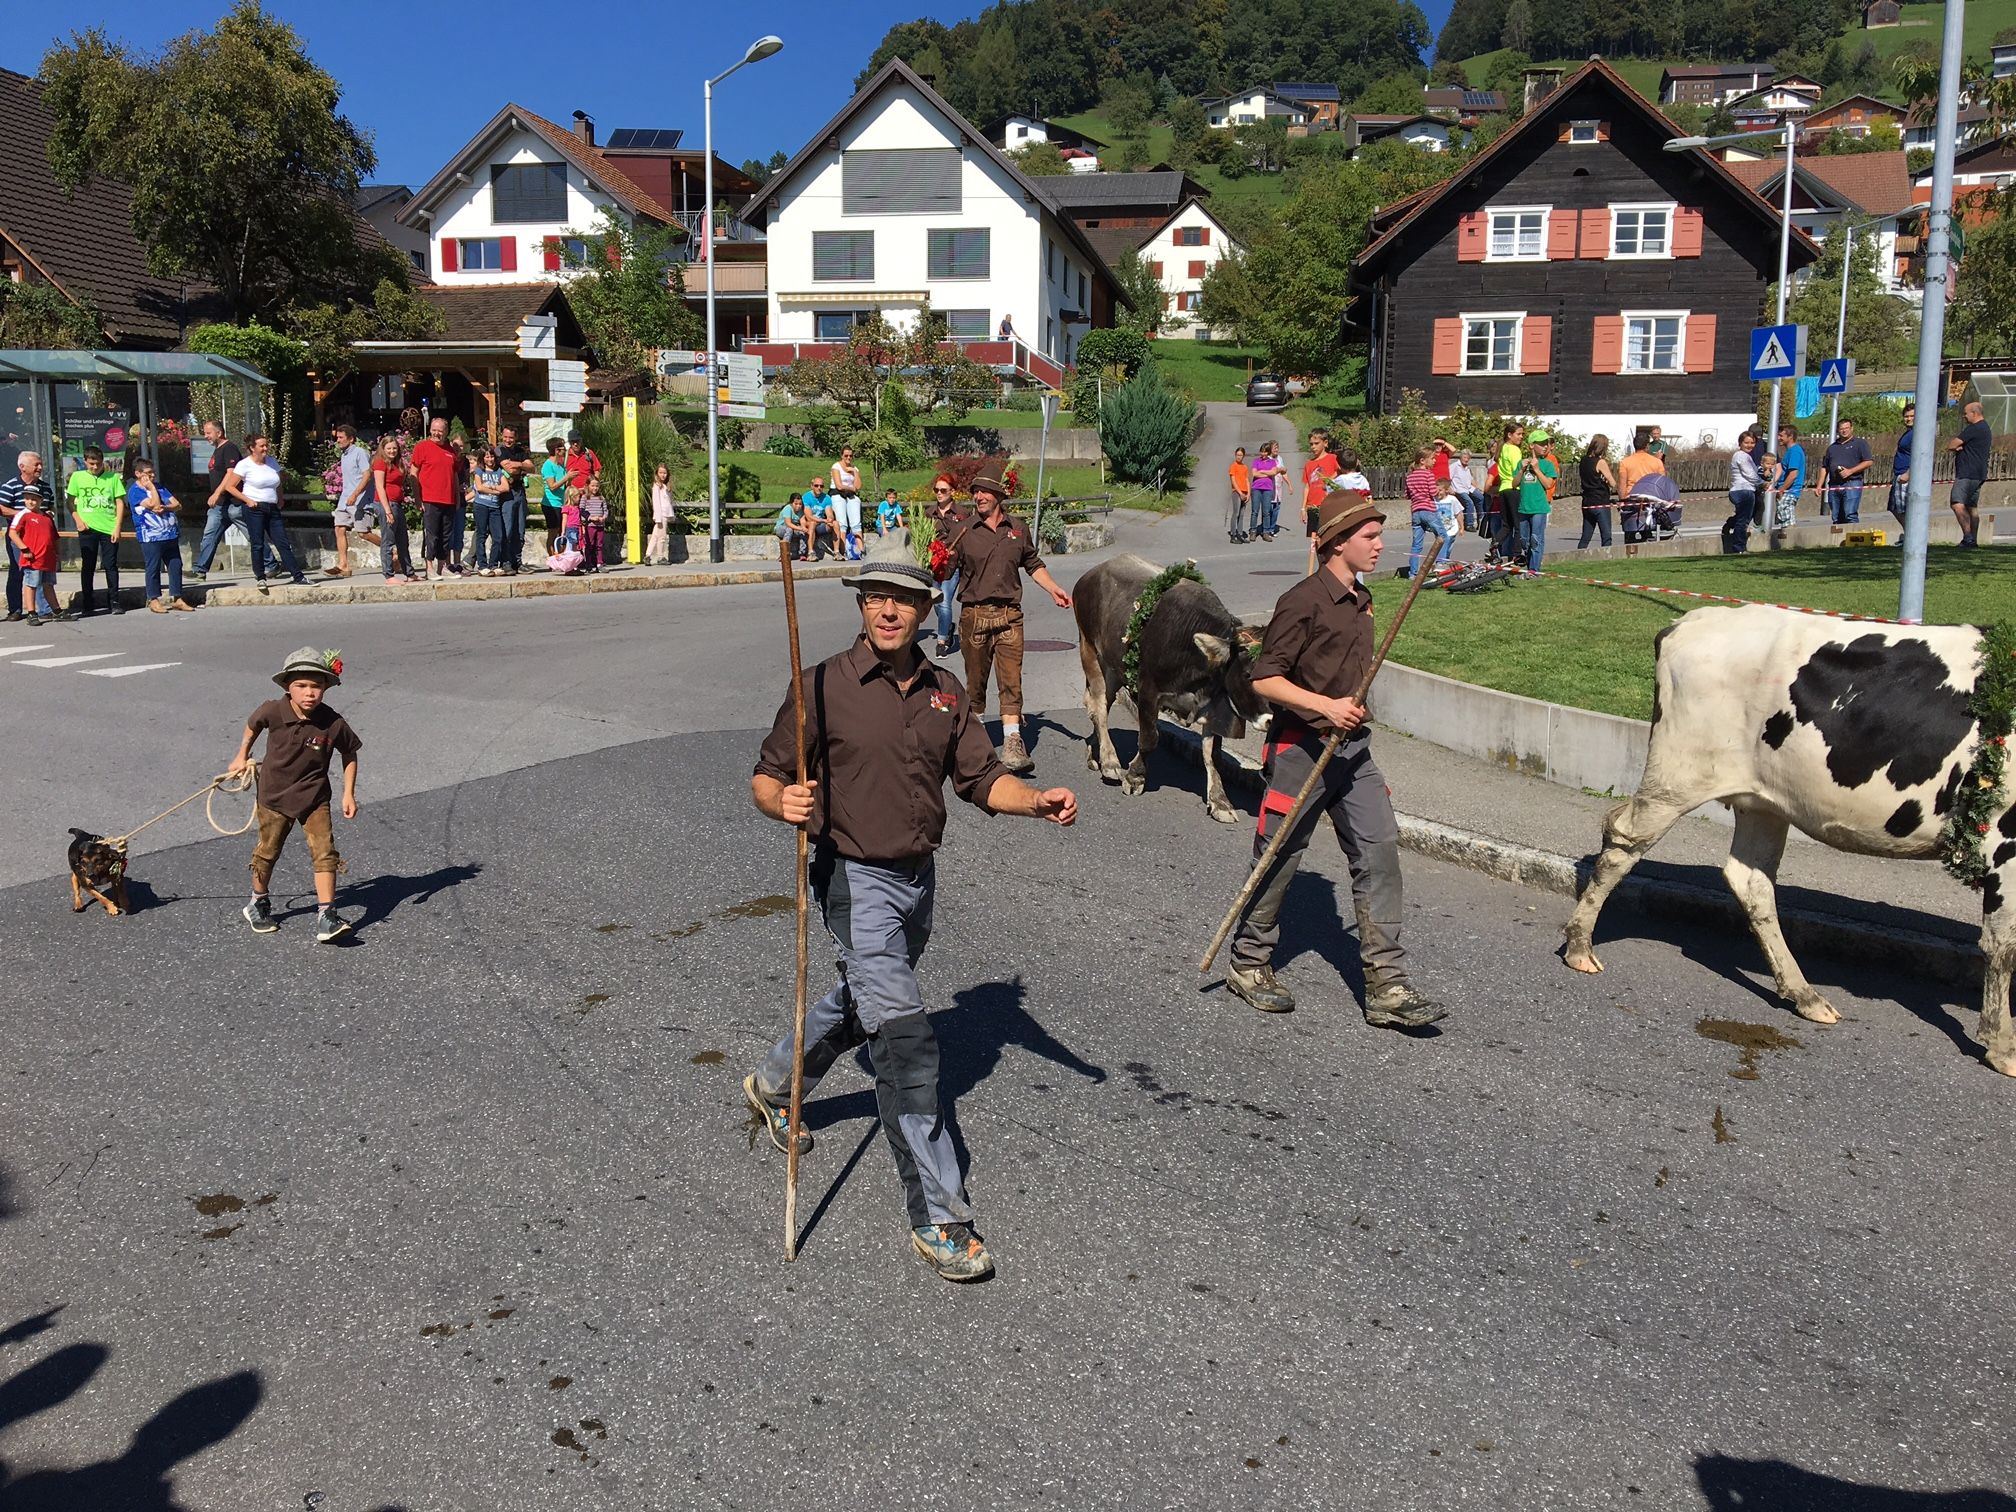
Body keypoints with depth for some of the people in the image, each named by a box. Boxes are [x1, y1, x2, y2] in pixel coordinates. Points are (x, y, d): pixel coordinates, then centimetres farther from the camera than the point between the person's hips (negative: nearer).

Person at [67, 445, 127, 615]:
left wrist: (117, 527, -4)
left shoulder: (113, 477, 3)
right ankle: (87, 606, 9)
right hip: (87, 529, 1)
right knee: (87, 567, 5)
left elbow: (120, 502, 3)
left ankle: (114, 602, 10)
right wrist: (77, 520, -5)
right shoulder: (77, 477, 5)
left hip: (109, 529, -1)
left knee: (111, 566, 2)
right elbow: (71, 502, 10)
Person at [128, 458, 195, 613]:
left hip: (171, 534, 6)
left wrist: (165, 508, -10)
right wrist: (151, 487, -6)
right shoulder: (134, 491, -4)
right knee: (153, 568, -2)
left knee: (175, 566, 7)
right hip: (151, 536, -6)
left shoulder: (159, 487, 17)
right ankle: (154, 600, 5)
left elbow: (177, 505, 10)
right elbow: (154, 504, -18)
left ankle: (177, 598, 13)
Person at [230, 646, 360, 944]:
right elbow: (253, 725, 7)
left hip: (314, 798, -1)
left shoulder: (334, 724, -19)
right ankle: (258, 904, 40)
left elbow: (350, 753, -2)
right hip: (274, 796, 1)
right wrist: (242, 756, 15)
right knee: (267, 852, 17)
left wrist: (349, 793, -5)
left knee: (325, 852, -12)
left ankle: (326, 916, -10)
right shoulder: (273, 712, -18)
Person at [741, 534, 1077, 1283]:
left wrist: (1037, 800, -14)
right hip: (857, 880, -6)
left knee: (860, 1005, 25)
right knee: (905, 1039, -13)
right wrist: (786, 803, -31)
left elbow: (982, 779, 6)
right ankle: (938, 1216, -6)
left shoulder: (945, 690, 5)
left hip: (919, 879, 7)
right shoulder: (824, 685, -11)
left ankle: (773, 1085, 54)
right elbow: (765, 779, -7)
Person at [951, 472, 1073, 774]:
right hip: (973, 614, -1)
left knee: (1011, 680, -7)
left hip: (1009, 615, 1)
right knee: (975, 679, 8)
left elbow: (1033, 564, 22)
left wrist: (1054, 590, 12)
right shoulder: (963, 531, 1)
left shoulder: (1018, 529, 10)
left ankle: (1012, 744, -9)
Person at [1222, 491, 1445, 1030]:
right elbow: (1264, 679, -18)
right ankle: (1247, 963, 25)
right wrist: (1325, 706, -25)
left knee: (1379, 850, -3)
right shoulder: (1303, 601, -14)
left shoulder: (1361, 600, 12)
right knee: (1278, 859, 5)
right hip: (1301, 747, -7)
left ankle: (1387, 987, -1)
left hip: (1352, 748, 7)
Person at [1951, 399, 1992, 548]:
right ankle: (1974, 540, 17)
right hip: (1979, 474, 11)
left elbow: (1951, 445, -12)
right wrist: (1959, 447, 0)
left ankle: (1968, 537, -29)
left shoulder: (1974, 428, -13)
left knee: (1958, 504, -19)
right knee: (1972, 507, 14)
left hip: (1968, 473, -11)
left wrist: (1951, 446, 11)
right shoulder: (1986, 428, 21)